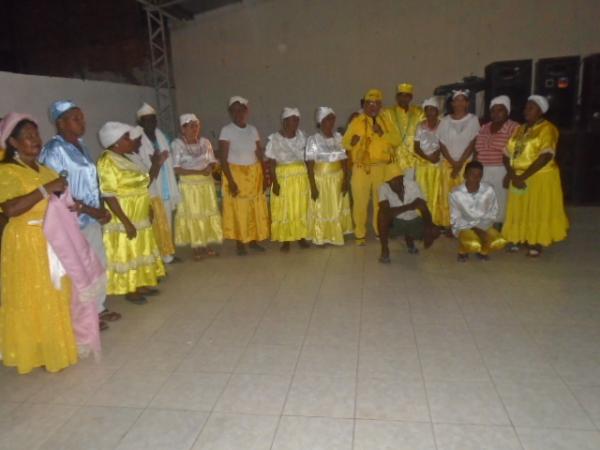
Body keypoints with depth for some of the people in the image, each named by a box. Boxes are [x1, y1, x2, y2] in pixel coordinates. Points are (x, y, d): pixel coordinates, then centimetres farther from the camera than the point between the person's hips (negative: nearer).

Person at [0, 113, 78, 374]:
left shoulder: (45, 170, 10)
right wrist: (46, 189, -24)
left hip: (52, 241, 7)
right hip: (26, 243, -7)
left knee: (56, 297, 14)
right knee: (33, 300, 3)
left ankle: (53, 347, 29)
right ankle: (35, 352, 17)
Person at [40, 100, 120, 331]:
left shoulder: (80, 145, 10)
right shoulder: (54, 150, -15)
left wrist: (101, 209, 1)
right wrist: (90, 210, -18)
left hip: (92, 218, 8)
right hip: (74, 221, -8)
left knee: (99, 263, 17)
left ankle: (99, 308, 33)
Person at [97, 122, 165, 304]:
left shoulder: (125, 158, 9)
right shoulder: (107, 161, -19)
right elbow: (108, 195, -24)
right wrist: (126, 222, -25)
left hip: (139, 218, 9)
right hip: (124, 220, -9)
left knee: (139, 253, 17)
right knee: (127, 255, 3)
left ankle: (140, 285, 30)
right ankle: (130, 290, 15)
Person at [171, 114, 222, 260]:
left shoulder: (205, 142, 3)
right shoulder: (177, 144, -11)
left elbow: (212, 161, 8)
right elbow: (176, 169, -15)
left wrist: (209, 167, -16)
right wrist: (198, 171, -21)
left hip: (207, 182, 4)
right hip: (189, 184, -4)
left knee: (209, 213, 7)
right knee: (193, 215, 2)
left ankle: (207, 244, 19)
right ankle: (196, 247, 13)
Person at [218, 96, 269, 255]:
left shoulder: (253, 130, 6)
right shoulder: (226, 131, -8)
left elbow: (260, 155, 7)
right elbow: (223, 158, -12)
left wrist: (264, 176, 0)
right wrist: (230, 181, -19)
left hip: (254, 174, 4)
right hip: (235, 174, -4)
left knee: (256, 209, 7)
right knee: (238, 209, 0)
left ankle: (253, 240, 18)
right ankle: (240, 243, 9)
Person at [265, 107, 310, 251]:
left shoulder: (301, 135, 4)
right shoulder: (275, 138, -8)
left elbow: (306, 156, 7)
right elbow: (271, 163, -8)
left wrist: (309, 176, 1)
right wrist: (275, 182, -15)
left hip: (301, 177, 4)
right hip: (283, 178, -4)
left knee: (301, 208, 10)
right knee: (284, 210, 2)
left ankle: (301, 237, 22)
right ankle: (285, 240, 12)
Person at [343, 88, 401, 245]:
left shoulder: (387, 120, 7)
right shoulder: (356, 122, 0)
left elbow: (397, 140, 0)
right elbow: (345, 143, -2)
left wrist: (383, 133, -16)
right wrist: (352, 142, -25)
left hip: (383, 168, 3)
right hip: (361, 168, -2)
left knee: (381, 201, 12)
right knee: (360, 201, -3)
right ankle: (360, 234, 9)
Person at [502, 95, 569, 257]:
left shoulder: (547, 128, -8)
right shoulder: (519, 129, 12)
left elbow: (546, 157, -21)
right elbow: (507, 154, 5)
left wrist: (523, 176, -22)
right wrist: (513, 176, -11)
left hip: (540, 177, -6)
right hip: (519, 178, 6)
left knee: (538, 211, 1)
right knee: (519, 210, 11)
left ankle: (537, 243, 12)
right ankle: (520, 240, 23)